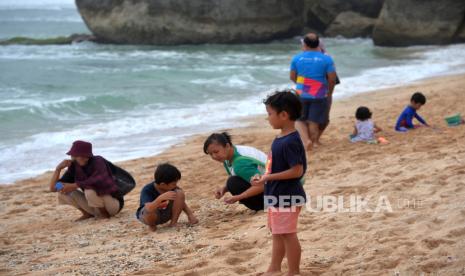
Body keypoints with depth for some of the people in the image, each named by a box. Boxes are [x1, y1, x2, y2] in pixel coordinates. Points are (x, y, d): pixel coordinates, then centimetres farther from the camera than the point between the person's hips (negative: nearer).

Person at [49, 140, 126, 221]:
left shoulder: (98, 161, -20)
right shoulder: (74, 167, -3)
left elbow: (101, 180, -43)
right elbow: (53, 188, -3)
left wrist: (74, 186, -43)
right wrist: (58, 168, -18)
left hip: (113, 203, -6)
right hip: (94, 205, 6)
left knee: (90, 191, -35)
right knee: (62, 191, -7)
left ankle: (104, 214, -10)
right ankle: (88, 213, 7)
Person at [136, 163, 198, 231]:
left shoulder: (171, 187, -15)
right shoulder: (147, 191, -31)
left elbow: (181, 202, -4)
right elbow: (149, 209, -47)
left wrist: (190, 215, -17)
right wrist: (161, 198, -59)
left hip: (165, 214, 4)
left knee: (180, 193, -21)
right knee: (149, 211, -43)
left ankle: (173, 222, -9)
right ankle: (152, 225, -7)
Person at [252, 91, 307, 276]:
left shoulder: (290, 142, -24)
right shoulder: (282, 138, 6)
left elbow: (297, 171, -26)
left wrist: (269, 177, -23)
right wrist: (265, 178, 9)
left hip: (287, 197, -10)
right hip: (278, 196, 10)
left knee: (287, 234, 1)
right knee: (277, 233, 20)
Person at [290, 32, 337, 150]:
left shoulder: (296, 58, -3)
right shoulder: (326, 59, -8)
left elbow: (292, 77, 7)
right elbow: (332, 79, -6)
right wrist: (329, 92, 12)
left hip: (301, 94, 1)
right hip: (319, 95, -1)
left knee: (300, 120, 14)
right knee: (314, 122, 8)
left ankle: (306, 140, -3)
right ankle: (314, 142, 16)